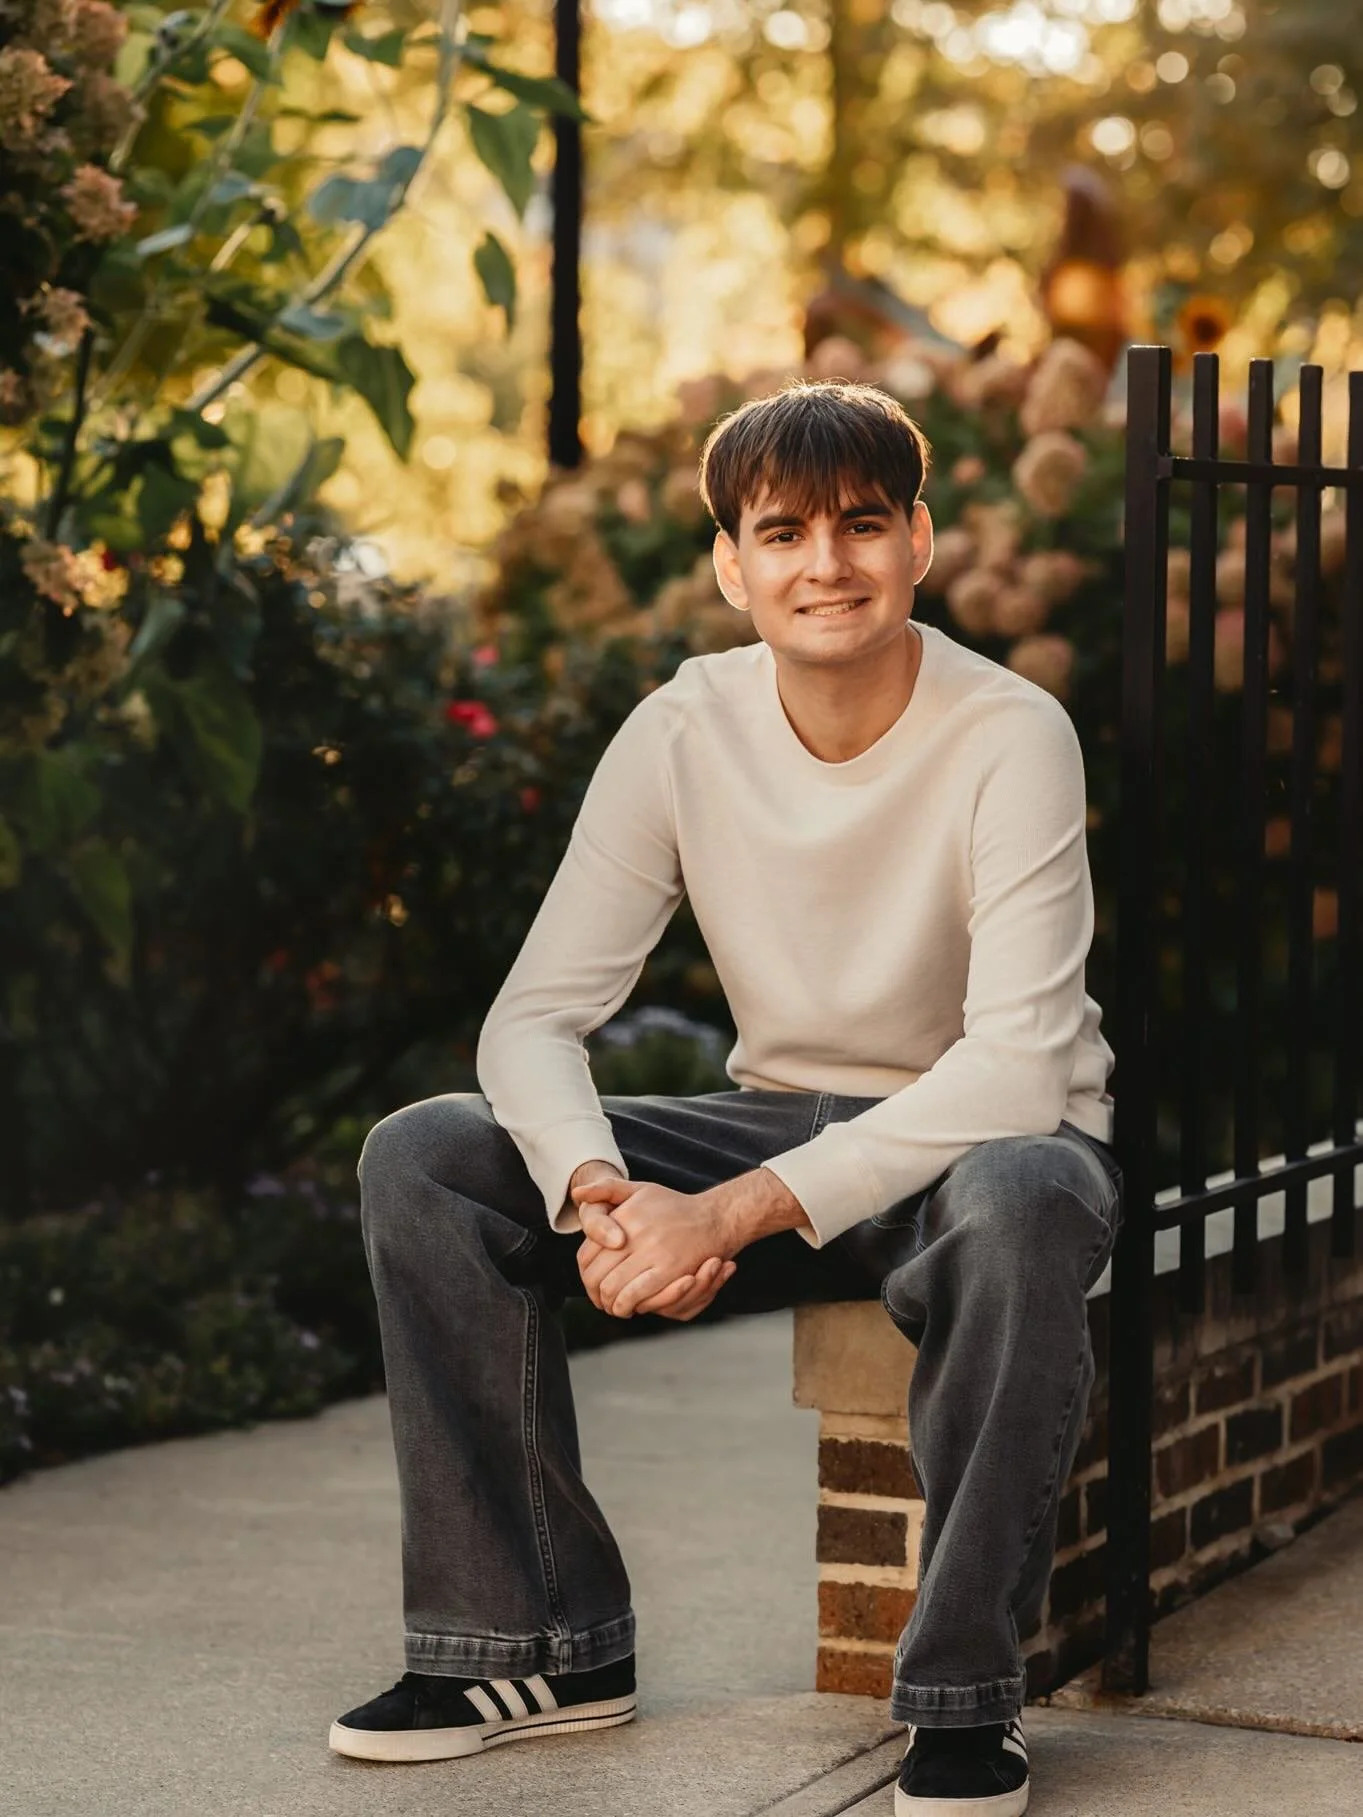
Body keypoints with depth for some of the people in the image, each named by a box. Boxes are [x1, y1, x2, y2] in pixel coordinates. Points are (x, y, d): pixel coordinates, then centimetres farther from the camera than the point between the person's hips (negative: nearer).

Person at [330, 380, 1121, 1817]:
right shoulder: (682, 732, -7)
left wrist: (743, 1210, -34)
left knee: (1020, 1202, -41)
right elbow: (536, 1015, -9)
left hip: (978, 1142, -4)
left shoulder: (1010, 737, -20)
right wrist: (599, 1190, -32)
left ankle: (966, 1695, -22)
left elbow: (1019, 1060, -28)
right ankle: (543, 1641, -4)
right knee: (420, 1160, -12)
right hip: (781, 1121, 5)